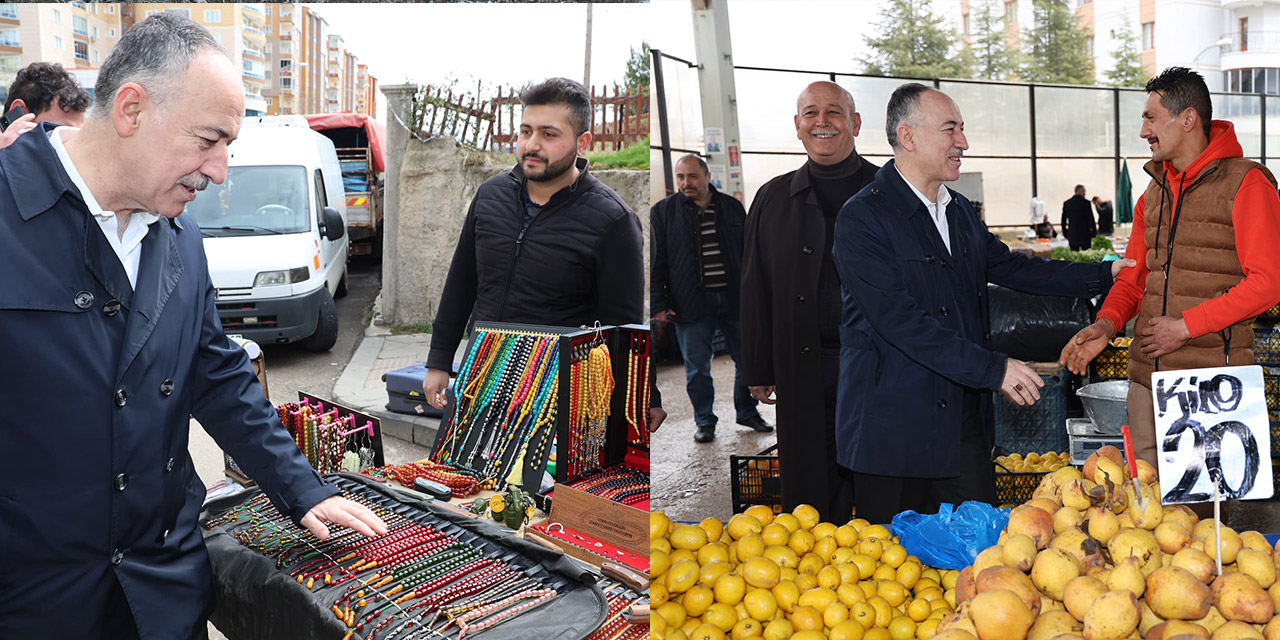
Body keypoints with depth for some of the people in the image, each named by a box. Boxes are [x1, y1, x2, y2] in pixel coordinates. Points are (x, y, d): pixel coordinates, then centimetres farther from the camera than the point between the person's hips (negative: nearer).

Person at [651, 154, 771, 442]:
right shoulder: (663, 211, 1)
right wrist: (658, 305, -5)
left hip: (734, 298, 2)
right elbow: (656, 262, 1)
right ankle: (705, 421, 19)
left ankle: (747, 413, 27)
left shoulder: (732, 207, 8)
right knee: (697, 367, 5)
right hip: (691, 302, -2)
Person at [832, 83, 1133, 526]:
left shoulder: (960, 211, 15)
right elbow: (900, 320, -21)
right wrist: (994, 369, -21)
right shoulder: (862, 218, -14)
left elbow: (1009, 267, 25)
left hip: (964, 420, 7)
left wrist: (1106, 275, 20)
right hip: (896, 426, -7)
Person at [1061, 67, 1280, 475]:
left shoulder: (1245, 183, -5)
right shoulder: (1154, 191, 17)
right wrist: (1107, 323, 0)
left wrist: (1186, 326, -14)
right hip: (1147, 377, 7)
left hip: (1213, 381, -6)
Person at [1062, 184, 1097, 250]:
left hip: (1072, 236, 3)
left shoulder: (1066, 203, 3)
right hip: (1085, 235, -3)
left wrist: (1065, 234, 16)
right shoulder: (1086, 203, -9)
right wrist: (1094, 234, 0)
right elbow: (1091, 218, -7)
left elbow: (1063, 220, 7)